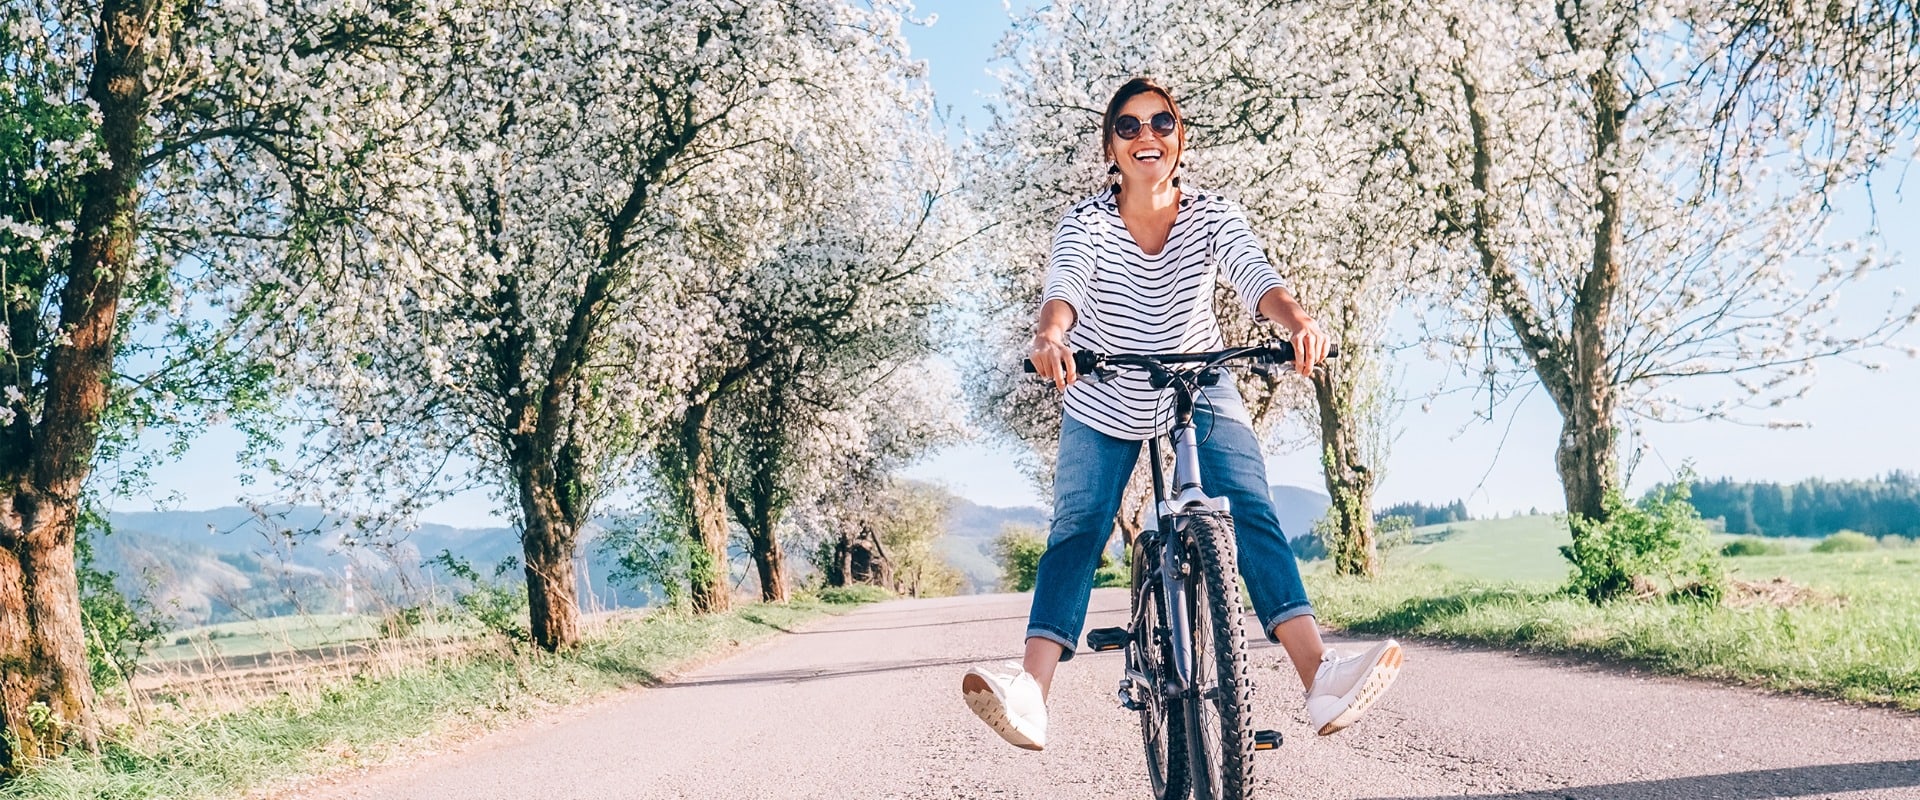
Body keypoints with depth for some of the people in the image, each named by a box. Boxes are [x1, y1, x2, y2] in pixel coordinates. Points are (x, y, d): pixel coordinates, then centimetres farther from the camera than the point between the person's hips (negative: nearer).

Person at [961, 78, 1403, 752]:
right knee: (1076, 529, -15)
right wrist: (1050, 337, -58)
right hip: (1102, 404, 0)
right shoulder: (1086, 222, -15)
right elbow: (1063, 286, -34)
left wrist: (1299, 320, -53)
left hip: (1201, 393, 0)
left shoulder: (1212, 217, -13)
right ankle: (1030, 693, -27)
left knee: (1252, 515, -18)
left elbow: (1255, 276, -30)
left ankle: (1320, 678, -28)